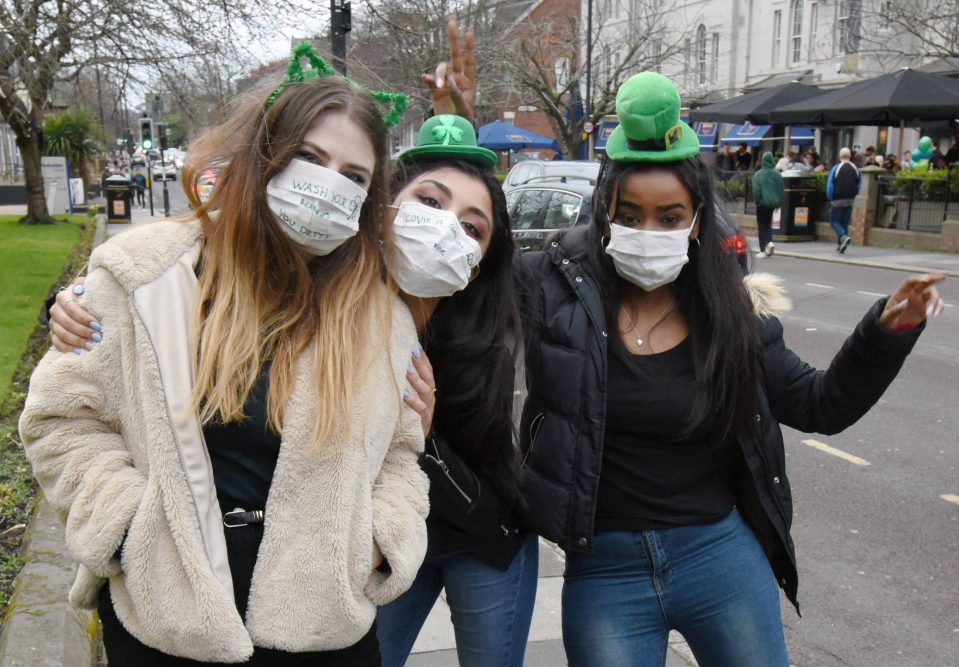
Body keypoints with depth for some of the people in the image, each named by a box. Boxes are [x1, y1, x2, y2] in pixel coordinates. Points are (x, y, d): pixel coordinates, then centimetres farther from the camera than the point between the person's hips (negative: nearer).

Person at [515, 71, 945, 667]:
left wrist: (889, 331, -5)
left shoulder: (732, 312, -1)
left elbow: (822, 404, 8)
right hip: (604, 569, -1)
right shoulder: (557, 287, -8)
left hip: (720, 556, 2)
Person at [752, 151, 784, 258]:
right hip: (773, 202, 4)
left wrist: (756, 200, 0)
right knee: (768, 224, 18)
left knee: (762, 226, 3)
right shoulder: (777, 174, 2)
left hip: (762, 202, -4)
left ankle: (763, 250, 0)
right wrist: (779, 203, 13)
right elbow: (781, 189, 6)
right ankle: (770, 242, -5)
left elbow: (756, 190, -13)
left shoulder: (758, 174, -11)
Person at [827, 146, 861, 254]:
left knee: (834, 221, 3)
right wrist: (853, 195, 17)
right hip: (850, 200, 5)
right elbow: (859, 184, 8)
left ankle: (843, 237, -22)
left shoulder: (835, 168, -10)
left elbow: (830, 185, -11)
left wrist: (830, 198, 1)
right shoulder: (855, 169, 3)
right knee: (845, 222, 12)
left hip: (837, 200, -4)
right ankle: (840, 245, 11)